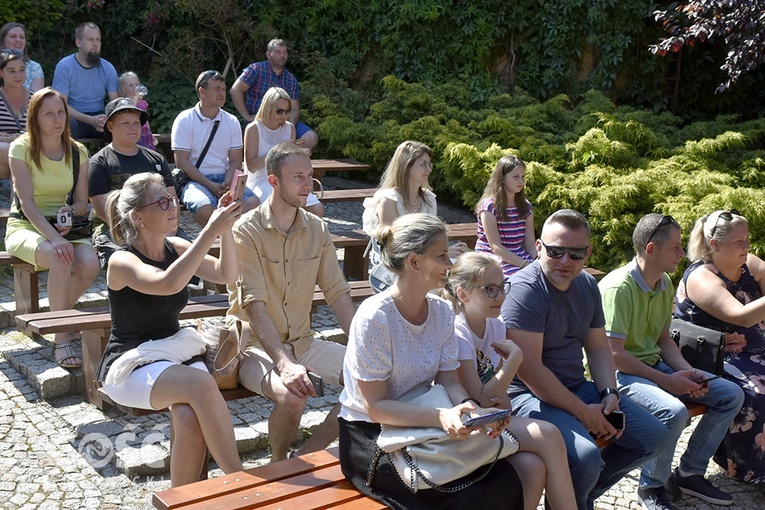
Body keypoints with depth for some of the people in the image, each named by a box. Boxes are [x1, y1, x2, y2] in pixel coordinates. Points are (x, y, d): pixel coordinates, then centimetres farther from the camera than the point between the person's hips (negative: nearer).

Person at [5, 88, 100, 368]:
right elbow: (27, 202, -16)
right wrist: (53, 238, -30)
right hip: (24, 226, -4)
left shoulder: (78, 152, 5)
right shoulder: (21, 148, -7)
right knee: (61, 259, -36)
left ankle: (59, 316, 2)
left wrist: (69, 211, -18)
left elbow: (82, 202, 7)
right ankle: (61, 340, -27)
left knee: (90, 263, -28)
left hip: (63, 226, 4)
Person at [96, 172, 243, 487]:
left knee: (191, 418, -28)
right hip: (131, 366, -5)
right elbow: (169, 283, -34)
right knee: (201, 384, -33)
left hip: (177, 352, 5)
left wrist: (226, 230, -18)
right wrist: (210, 231, -34)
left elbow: (226, 274, -4)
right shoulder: (122, 261, -14)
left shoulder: (175, 248, 5)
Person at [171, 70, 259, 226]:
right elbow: (182, 161, -6)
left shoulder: (232, 122, 12)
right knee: (206, 209, -35)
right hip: (195, 180, -3)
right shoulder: (185, 120, 0)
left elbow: (235, 160, 10)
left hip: (224, 179, 4)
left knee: (252, 202, -26)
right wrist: (211, 186, -16)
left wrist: (227, 184, -11)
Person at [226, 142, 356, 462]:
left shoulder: (317, 230, 5)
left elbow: (338, 294, 4)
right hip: (256, 345, -6)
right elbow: (254, 305, -22)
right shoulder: (247, 231, -13)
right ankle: (278, 465, 0)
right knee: (293, 396, -33)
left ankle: (307, 455, 4)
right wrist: (284, 363, -33)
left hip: (302, 342, 6)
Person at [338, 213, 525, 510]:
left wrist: (472, 409, -22)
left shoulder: (442, 312, 2)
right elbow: (376, 407, -20)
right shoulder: (374, 317, -20)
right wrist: (440, 417, -33)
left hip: (421, 428, 6)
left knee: (505, 482, -15)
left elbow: (448, 381, 0)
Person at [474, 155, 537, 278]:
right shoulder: (489, 206, -9)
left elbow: (530, 244, 7)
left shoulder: (526, 206, 10)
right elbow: (496, 247, -14)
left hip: (519, 257, 5)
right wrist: (526, 265, -22)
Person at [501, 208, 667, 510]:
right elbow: (529, 370, -23)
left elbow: (598, 347, 15)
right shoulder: (525, 289, -20)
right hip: (531, 395, -9)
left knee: (653, 436, 7)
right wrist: (584, 412, -18)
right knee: (585, 457, -32)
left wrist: (609, 394, -3)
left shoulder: (587, 285, 7)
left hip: (578, 388, 9)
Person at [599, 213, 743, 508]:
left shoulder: (665, 283, 6)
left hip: (654, 363, 9)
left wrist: (687, 372, -4)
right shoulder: (618, 288, -22)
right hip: (620, 373, -9)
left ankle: (689, 473, 13)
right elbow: (615, 355, -23)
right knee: (674, 411, -34)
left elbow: (663, 339, 14)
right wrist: (667, 381, -21)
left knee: (731, 395, 2)